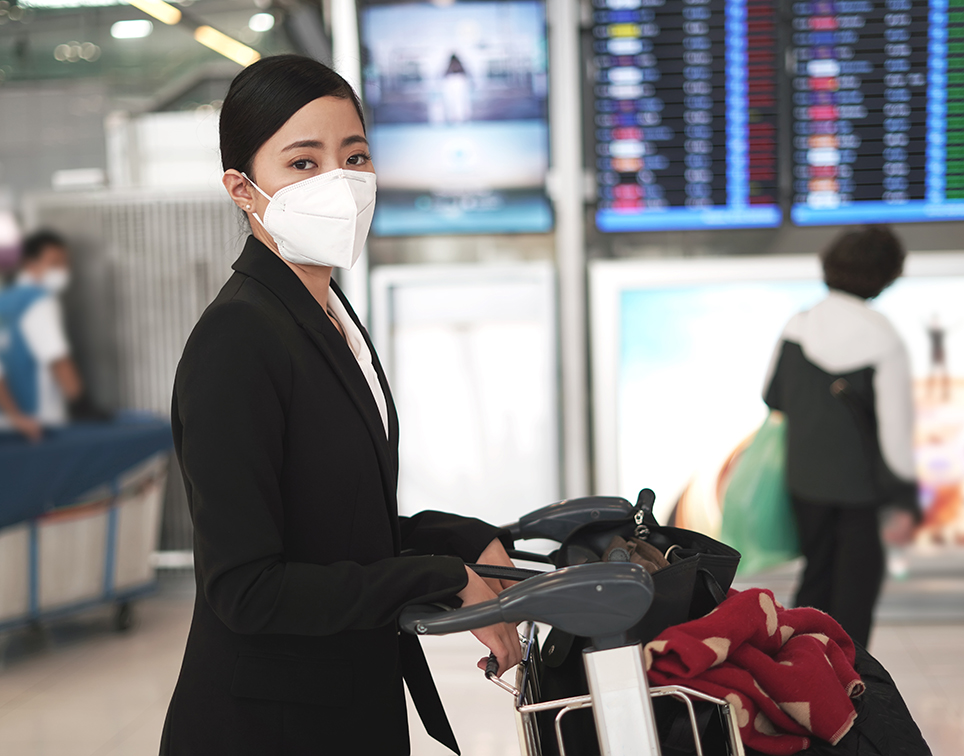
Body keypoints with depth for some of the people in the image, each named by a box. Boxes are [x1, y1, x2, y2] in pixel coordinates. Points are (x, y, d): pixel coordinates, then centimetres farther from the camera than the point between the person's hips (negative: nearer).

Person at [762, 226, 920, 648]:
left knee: (817, 574, 18)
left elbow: (772, 397, 8)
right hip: (861, 483, -4)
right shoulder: (883, 342, -18)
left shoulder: (797, 327, -4)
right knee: (857, 581, 10)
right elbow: (896, 427, -17)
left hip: (805, 478, 4)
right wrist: (906, 503, -12)